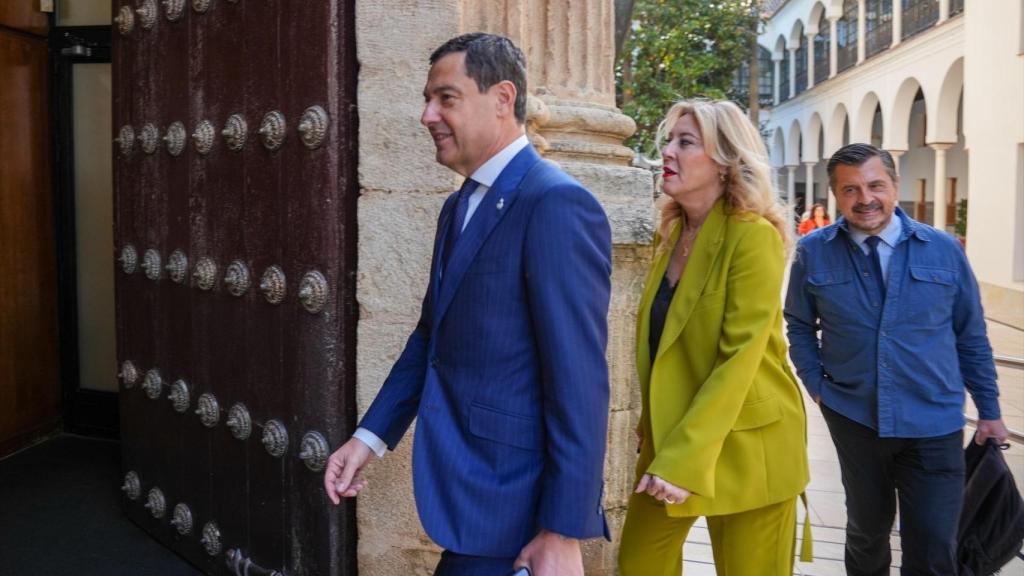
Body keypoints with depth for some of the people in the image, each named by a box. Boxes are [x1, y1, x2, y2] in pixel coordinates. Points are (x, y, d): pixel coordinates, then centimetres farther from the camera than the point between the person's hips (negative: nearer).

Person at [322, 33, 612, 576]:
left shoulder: (557, 204, -17)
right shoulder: (459, 206, 12)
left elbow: (579, 382, -21)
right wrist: (369, 436, 10)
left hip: (512, 502, -8)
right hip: (465, 488, 8)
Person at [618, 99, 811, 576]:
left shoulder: (753, 236, -16)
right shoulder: (671, 233, 6)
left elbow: (739, 358, -21)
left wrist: (682, 460, -25)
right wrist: (655, 428, 9)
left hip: (744, 444, -6)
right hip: (671, 433, 7)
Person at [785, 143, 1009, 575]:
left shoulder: (944, 249, -2)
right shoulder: (813, 253, -4)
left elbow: (971, 335, 5)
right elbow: (799, 326, 8)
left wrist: (989, 411, 7)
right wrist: (816, 385, -2)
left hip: (934, 425, 0)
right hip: (853, 418, 0)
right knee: (867, 529, 19)